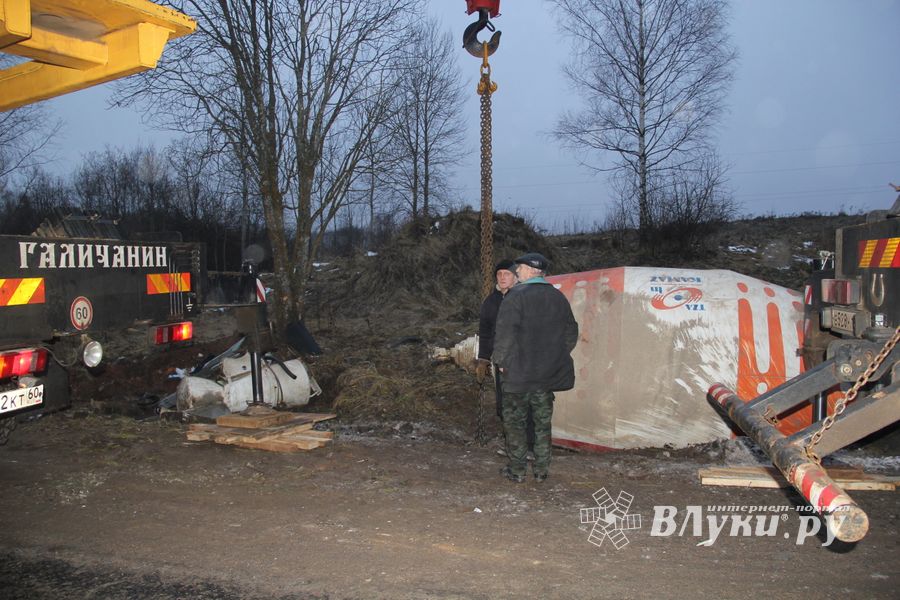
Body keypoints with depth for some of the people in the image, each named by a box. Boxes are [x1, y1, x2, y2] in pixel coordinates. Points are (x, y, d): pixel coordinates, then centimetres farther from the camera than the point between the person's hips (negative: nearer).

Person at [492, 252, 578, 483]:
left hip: (518, 371, -5)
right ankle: (541, 469, 20)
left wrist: (501, 361, -7)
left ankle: (517, 470, 11)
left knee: (515, 420, 6)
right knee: (543, 421, 14)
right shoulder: (558, 297, 7)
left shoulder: (516, 296, -13)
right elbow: (571, 332, 13)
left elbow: (505, 334, -17)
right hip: (548, 373, 6)